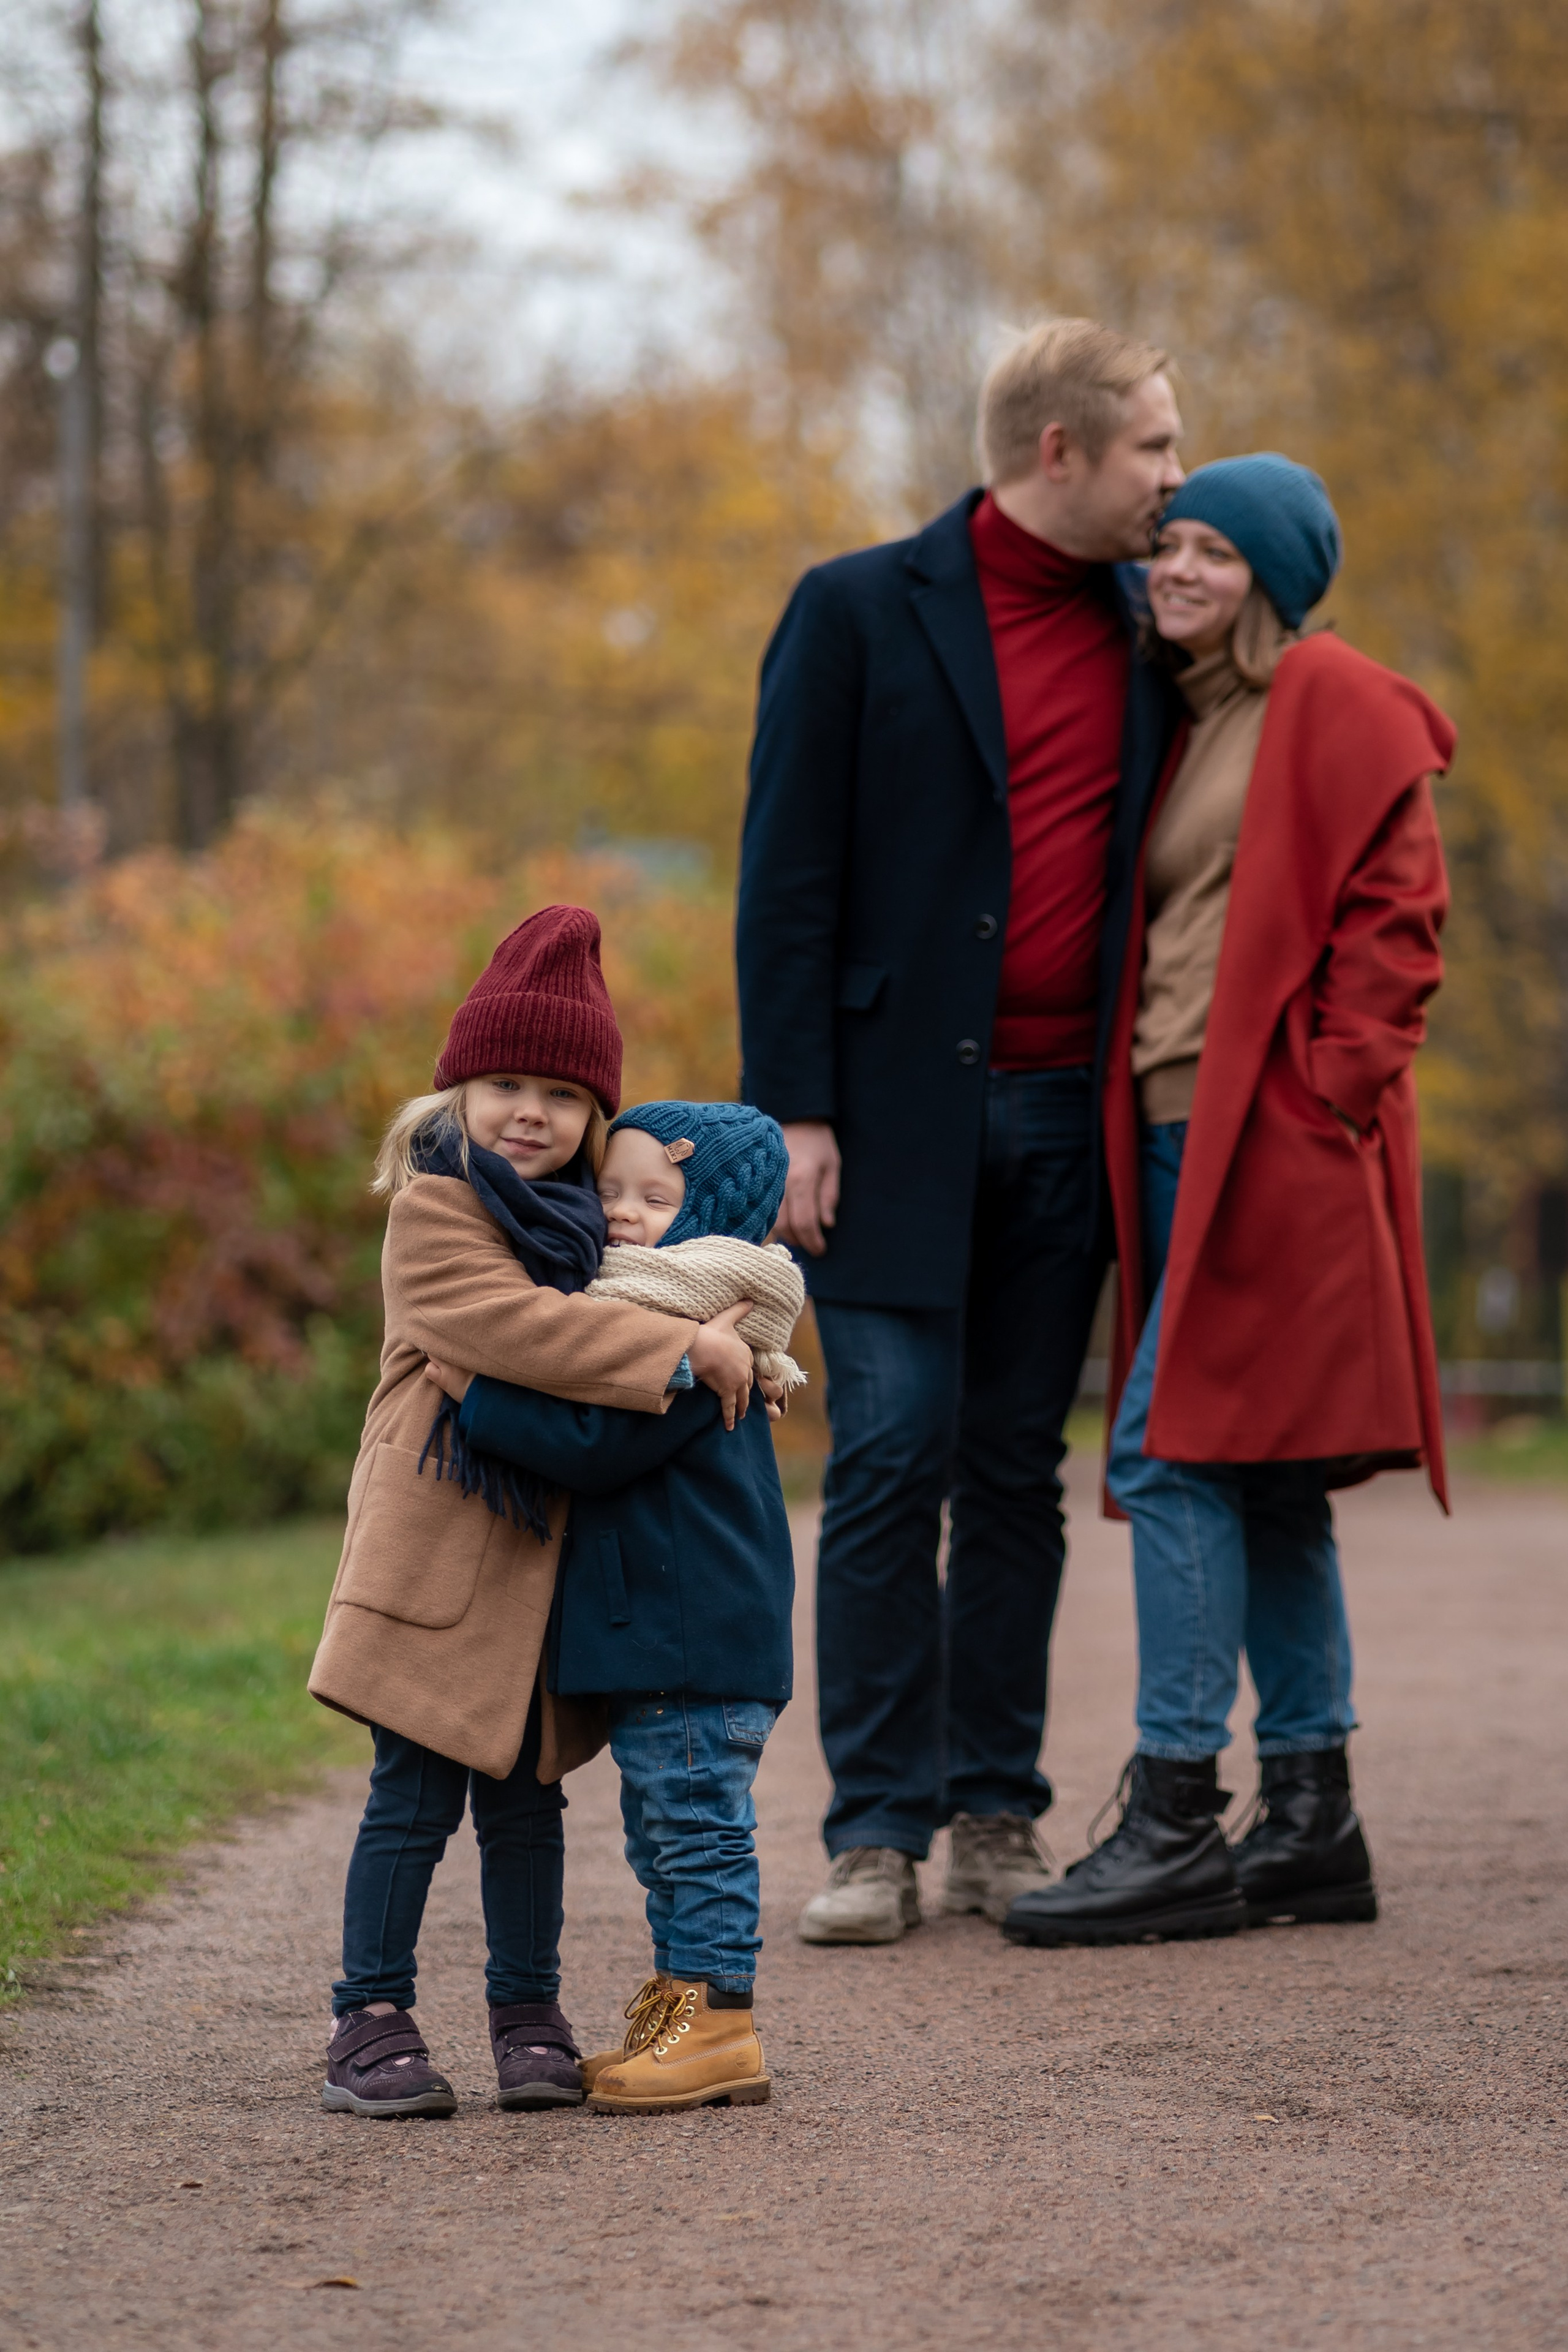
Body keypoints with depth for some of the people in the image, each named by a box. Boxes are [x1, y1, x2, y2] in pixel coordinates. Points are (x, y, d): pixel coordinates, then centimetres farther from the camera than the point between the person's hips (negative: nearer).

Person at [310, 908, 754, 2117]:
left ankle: (529, 2015, 20)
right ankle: (371, 2018, 5)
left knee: (526, 1791, 12)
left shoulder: (585, 1210, 13)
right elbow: (520, 1327, -24)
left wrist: (727, 1337, 5)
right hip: (438, 1550, -7)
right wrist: (684, 1348, -26)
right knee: (416, 1795, -3)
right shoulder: (434, 1210, -10)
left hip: (542, 1554, 7)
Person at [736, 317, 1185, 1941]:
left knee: (1015, 1472, 8)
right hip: (895, 1115, -4)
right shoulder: (861, 613, -2)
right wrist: (795, 1115, -10)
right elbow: (786, 876, -5)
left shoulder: (1144, 633, 12)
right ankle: (876, 1833, 0)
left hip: (1064, 1120, 4)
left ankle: (997, 1820, 14)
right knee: (891, 1458, -6)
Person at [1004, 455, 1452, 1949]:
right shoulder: (1178, 724, 20)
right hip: (1179, 1134, 9)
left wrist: (1330, 1092, -16)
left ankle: (1176, 1828, -11)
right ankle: (1312, 1823, 14)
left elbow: (1394, 914, -10)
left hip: (1278, 1138, -9)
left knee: (1172, 1454, -13)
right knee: (1261, 1482, 9)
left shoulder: (1333, 708, -5)